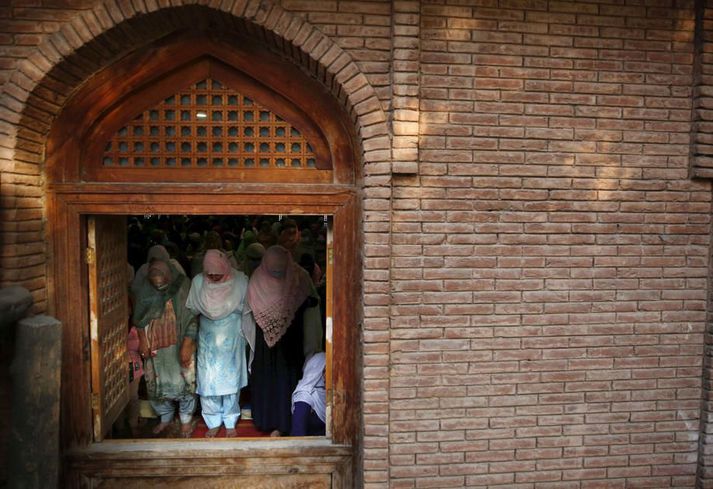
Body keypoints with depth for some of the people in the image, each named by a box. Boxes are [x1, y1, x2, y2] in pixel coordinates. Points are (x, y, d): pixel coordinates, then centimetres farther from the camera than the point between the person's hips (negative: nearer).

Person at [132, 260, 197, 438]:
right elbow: (139, 318, 5)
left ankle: (186, 419, 27)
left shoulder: (182, 287, -19)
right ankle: (165, 417, 35)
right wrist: (142, 341, 4)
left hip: (179, 345, -3)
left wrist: (187, 346, -16)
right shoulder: (144, 289, -9)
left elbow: (191, 319, -14)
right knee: (156, 383, 12)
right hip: (154, 346, 3)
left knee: (184, 381, 5)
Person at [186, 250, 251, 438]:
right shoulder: (198, 281, -10)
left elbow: (246, 309, -4)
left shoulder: (240, 281, -14)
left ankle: (230, 422, 26)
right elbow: (192, 310, 1)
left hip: (232, 342, -1)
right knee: (208, 382, 5)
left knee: (230, 381, 9)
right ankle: (213, 422, 24)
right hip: (208, 342, 1)